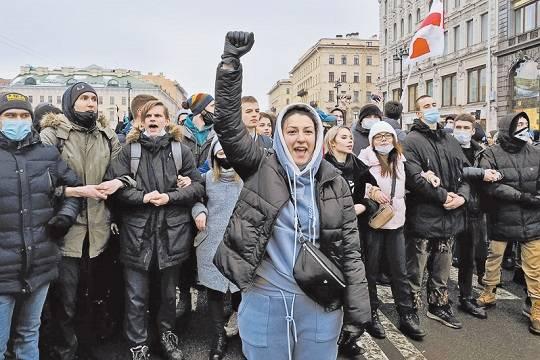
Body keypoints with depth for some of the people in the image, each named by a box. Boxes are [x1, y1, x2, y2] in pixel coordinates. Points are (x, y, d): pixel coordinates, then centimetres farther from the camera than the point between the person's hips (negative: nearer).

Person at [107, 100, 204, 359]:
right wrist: (142, 197, -16)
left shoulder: (181, 150, 3)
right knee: (136, 296, 7)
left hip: (172, 232, 1)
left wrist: (170, 197, -13)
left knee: (169, 292, 18)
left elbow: (197, 186, 0)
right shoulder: (129, 150, 3)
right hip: (137, 232, 0)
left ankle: (167, 333, 40)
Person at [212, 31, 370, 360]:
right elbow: (228, 123, -13)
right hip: (264, 300, -1)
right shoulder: (262, 169, -3)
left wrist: (357, 311, -1)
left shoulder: (335, 183, 0)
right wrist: (231, 61, -21)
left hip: (320, 304, 1)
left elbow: (350, 250, 1)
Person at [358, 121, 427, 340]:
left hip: (396, 221, 4)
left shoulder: (399, 160, 13)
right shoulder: (365, 158, -4)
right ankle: (371, 315, 19)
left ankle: (407, 316, 17)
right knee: (371, 269, 6)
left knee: (400, 270, 7)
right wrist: (372, 191, -25)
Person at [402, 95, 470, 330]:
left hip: (449, 216, 7)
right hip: (423, 216, -7)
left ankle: (438, 306, 35)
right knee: (415, 269, 2)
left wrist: (462, 195, -6)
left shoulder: (451, 141, 15)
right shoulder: (412, 141, -8)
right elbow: (414, 178, -19)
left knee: (442, 268, 19)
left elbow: (465, 171, 12)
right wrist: (443, 196, -16)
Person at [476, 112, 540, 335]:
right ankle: (488, 294, 35)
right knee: (493, 258, 15)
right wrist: (522, 196, -19)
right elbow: (491, 185, -16)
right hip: (501, 219, -2)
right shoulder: (492, 155, -6)